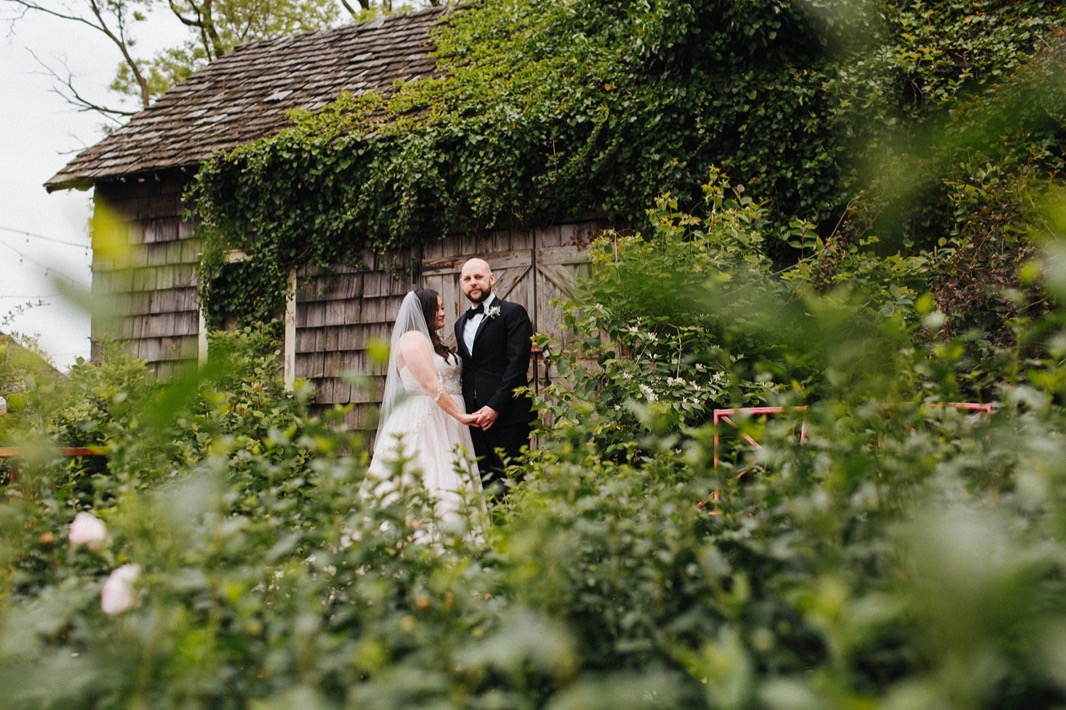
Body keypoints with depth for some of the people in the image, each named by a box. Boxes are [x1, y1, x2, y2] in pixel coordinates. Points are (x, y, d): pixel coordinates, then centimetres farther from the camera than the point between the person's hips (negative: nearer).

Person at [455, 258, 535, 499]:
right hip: (475, 418, 6)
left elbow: (517, 363, -9)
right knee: (485, 485, 2)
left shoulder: (512, 313, 0)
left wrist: (495, 406, -15)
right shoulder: (461, 324, 21)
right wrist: (465, 412, 6)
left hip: (507, 415, -6)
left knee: (510, 484, -7)